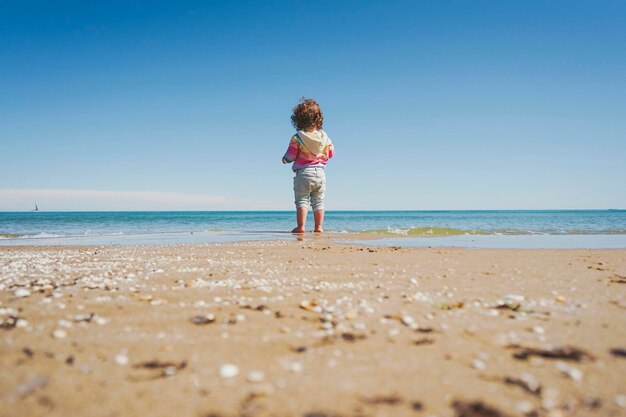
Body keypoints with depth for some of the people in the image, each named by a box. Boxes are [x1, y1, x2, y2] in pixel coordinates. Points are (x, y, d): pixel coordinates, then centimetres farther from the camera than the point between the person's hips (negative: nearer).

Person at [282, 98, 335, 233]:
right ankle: (319, 227, 10)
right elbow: (331, 153, 13)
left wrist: (285, 160, 17)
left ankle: (301, 226, -7)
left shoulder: (297, 138, -10)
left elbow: (290, 156, -5)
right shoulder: (324, 136, 1)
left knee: (302, 200, 1)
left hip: (303, 173, -3)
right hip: (320, 173, 4)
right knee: (318, 201, 11)